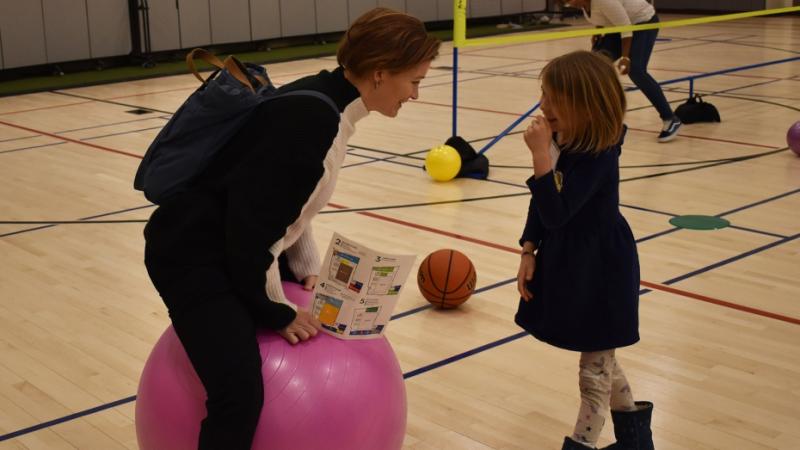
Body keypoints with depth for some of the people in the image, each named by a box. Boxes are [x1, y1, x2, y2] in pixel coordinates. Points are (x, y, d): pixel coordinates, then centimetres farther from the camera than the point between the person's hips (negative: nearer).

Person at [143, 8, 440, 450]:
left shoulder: (331, 105, 2)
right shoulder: (308, 118, -27)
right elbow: (251, 221, -26)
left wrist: (308, 268, 6)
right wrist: (277, 312, -15)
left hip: (242, 249, 10)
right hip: (192, 254, -10)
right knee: (240, 393, -24)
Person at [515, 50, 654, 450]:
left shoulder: (597, 156, -26)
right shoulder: (561, 142, -3)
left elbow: (555, 213, -33)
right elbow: (539, 205, 8)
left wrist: (541, 154, -35)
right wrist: (529, 252, 2)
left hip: (600, 274, -9)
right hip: (569, 266, 9)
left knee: (595, 371, 6)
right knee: (600, 361, 24)